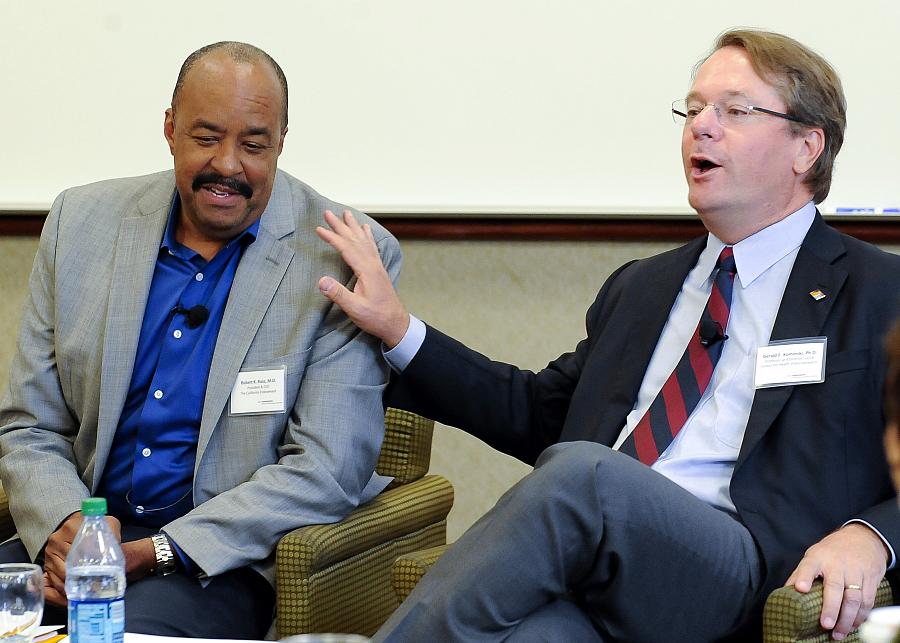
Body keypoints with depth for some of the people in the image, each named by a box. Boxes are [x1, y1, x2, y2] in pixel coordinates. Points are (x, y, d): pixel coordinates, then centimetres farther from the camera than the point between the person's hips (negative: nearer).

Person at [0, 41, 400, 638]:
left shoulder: (347, 256, -7)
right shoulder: (81, 223, 5)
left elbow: (326, 470, -12)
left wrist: (152, 554, -21)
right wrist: (64, 525, -15)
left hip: (232, 561, -4)